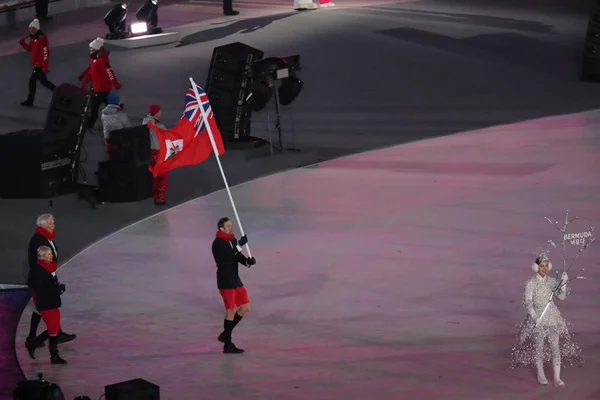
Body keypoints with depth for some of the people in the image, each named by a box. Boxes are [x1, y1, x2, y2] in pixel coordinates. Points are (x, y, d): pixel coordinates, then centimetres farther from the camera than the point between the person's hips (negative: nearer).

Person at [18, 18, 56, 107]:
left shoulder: (42, 38, -18)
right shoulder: (33, 38, 12)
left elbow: (46, 53, -22)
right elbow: (30, 49, 21)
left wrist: (45, 67, -26)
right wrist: (23, 43, 1)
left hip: (40, 64, -10)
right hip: (37, 63, 10)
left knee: (32, 81, -6)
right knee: (43, 81, 14)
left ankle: (30, 101, 1)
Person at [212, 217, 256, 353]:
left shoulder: (233, 240, 12)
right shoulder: (218, 243, -13)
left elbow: (238, 256, 9)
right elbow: (227, 256, -26)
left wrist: (248, 261, -11)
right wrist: (240, 245, -26)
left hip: (235, 279, 9)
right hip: (225, 281, -9)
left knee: (245, 307, 9)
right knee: (231, 310, -7)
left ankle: (226, 334, 19)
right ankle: (227, 345, -1)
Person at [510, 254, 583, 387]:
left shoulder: (551, 281, 4)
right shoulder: (531, 283, -8)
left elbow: (561, 296, -2)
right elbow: (527, 301, -13)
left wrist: (564, 282, -17)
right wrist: (535, 317, -24)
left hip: (552, 317, 3)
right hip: (536, 317, -3)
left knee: (556, 346, -3)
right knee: (538, 347, 6)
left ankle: (557, 378, -1)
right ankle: (540, 375, 24)